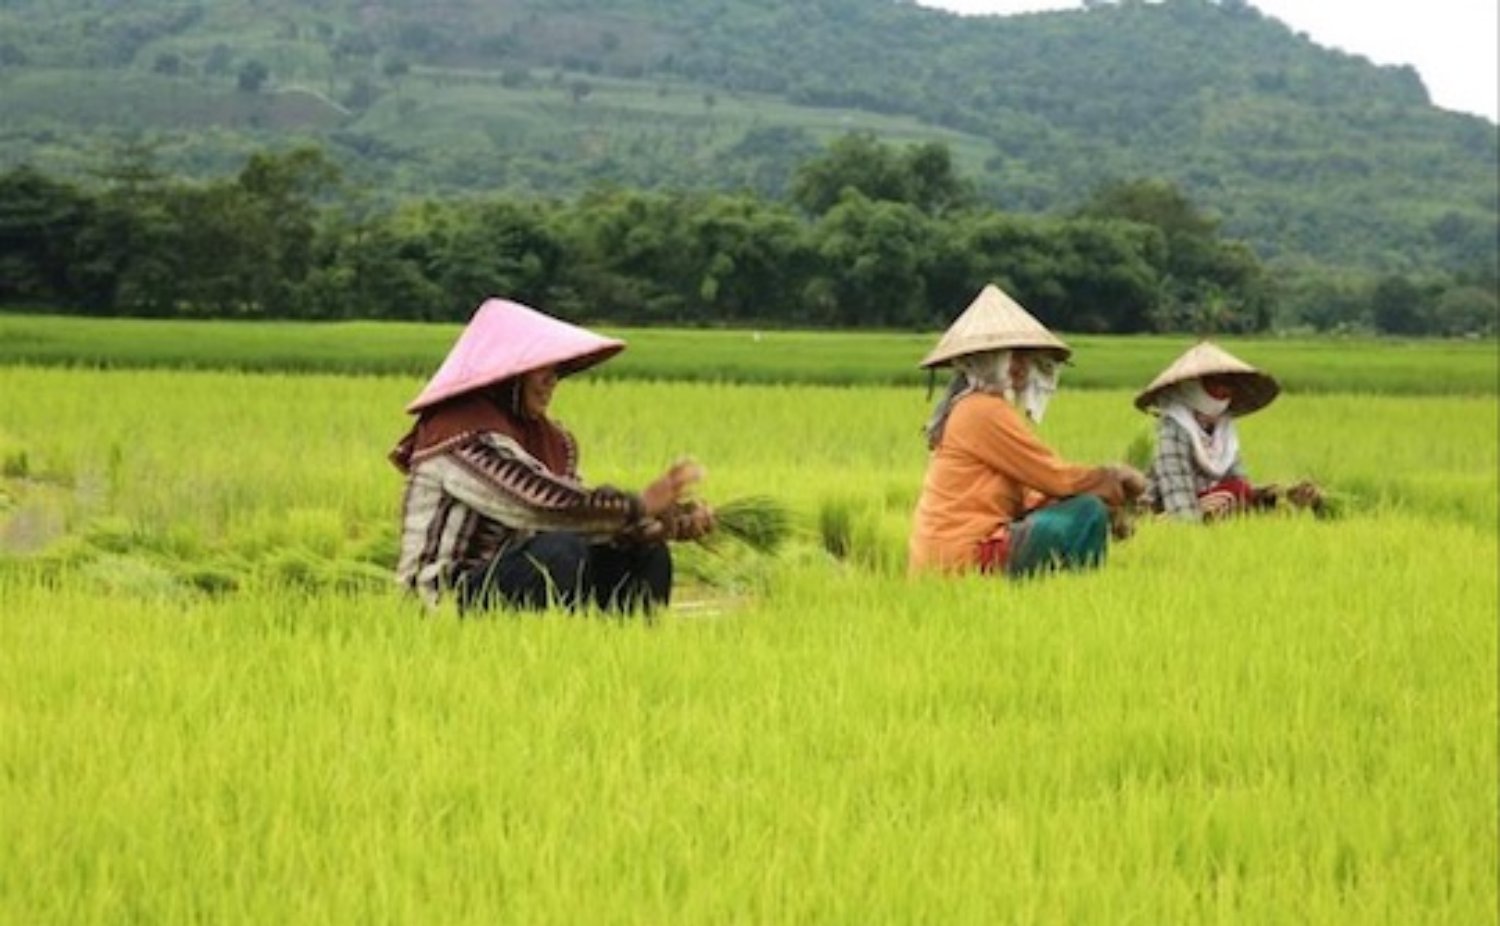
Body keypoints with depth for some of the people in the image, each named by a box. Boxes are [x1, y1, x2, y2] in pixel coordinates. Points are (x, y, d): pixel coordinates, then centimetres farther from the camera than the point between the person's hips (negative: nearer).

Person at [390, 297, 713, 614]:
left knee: (647, 553, 0)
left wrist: (670, 523, -14)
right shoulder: (462, 436, -18)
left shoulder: (548, 438, 11)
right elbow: (544, 505, -27)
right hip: (452, 594, -9)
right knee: (563, 550, -32)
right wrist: (639, 505, -22)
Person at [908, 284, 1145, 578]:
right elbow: (1056, 477, -11)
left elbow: (1026, 496, 15)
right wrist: (1113, 477, 6)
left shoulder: (965, 410, 20)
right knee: (1088, 513, -11)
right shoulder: (984, 410, -11)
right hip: (965, 559, -10)